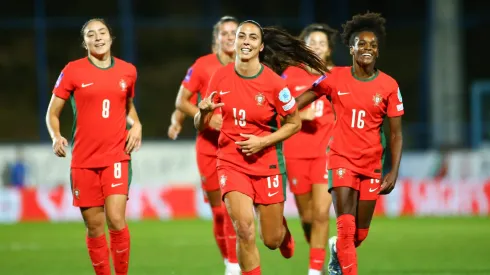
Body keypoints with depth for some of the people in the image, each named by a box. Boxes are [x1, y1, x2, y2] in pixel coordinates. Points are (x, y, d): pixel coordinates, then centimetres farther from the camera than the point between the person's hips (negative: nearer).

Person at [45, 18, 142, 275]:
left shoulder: (127, 70, 7)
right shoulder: (73, 71, 0)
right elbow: (52, 113, 5)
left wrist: (136, 125, 4)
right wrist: (56, 137, -14)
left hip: (117, 156, 0)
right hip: (84, 160, 0)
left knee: (116, 219, -15)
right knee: (94, 227, 3)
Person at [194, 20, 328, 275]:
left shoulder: (274, 82, -12)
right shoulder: (220, 77, -6)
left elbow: (294, 123, -1)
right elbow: (200, 125, 4)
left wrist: (263, 142, -14)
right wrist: (203, 112, -20)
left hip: (266, 161, 0)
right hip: (231, 161, 0)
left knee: (272, 240, 8)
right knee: (244, 231, -19)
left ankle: (284, 232, 46)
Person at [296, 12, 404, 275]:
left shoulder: (389, 86, -5)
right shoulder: (335, 79, -6)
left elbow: (396, 134, -1)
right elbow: (300, 100, 5)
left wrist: (393, 172, -7)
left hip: (371, 164, 2)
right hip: (341, 159, -2)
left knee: (360, 233, 11)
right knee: (346, 226, -16)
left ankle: (337, 248, 44)